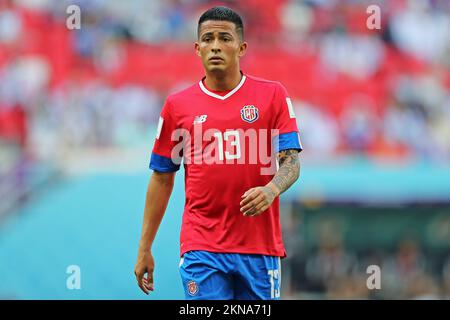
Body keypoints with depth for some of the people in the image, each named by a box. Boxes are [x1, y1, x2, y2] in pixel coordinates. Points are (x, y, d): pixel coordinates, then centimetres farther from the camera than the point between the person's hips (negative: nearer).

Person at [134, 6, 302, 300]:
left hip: (260, 245, 0)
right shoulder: (177, 105, 7)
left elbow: (291, 161, -1)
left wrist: (271, 189, -25)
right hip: (201, 248, 0)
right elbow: (162, 179, 11)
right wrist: (144, 249, 9)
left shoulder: (272, 95, 4)